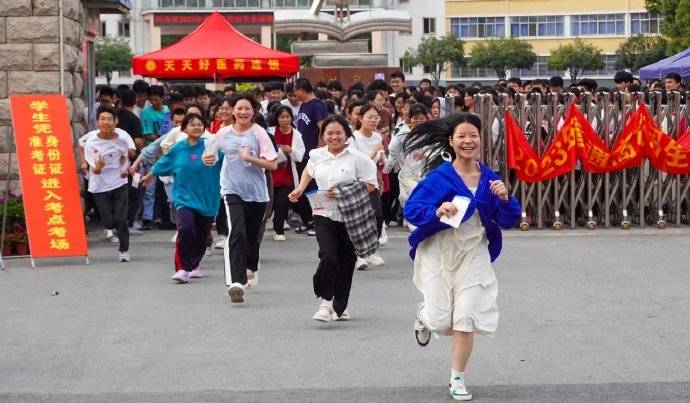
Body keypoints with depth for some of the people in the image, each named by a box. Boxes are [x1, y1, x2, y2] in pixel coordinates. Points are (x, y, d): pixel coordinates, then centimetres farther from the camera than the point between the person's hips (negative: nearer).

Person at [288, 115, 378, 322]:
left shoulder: (358, 158, -6)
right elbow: (309, 171, 29)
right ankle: (325, 301, -8)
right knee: (328, 256, -19)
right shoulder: (317, 155, 7)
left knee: (346, 261, 8)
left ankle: (339, 306, 24)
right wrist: (300, 189, 14)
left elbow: (369, 186, -9)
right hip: (324, 214, 1)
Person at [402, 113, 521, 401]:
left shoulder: (489, 178, -1)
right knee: (442, 322, -2)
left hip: (473, 254, 2)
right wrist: (436, 212, -31)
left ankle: (457, 379, 15)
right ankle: (425, 314, 37)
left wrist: (504, 198, -17)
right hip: (439, 252, -2)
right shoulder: (439, 176, -11)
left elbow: (509, 221, 3)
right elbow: (410, 210, -13)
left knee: (466, 319, -3)